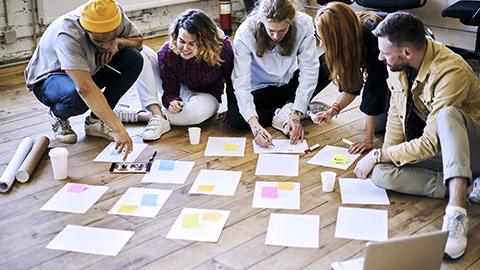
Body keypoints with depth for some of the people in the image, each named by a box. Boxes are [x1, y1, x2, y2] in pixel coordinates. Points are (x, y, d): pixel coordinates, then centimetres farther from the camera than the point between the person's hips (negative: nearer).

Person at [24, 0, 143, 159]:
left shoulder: (116, 15, -21)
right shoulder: (67, 35, -38)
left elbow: (139, 41, -3)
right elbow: (85, 88, -48)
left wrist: (118, 41, -27)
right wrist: (118, 129, -53)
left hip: (90, 71, 6)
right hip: (48, 79, -6)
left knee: (133, 58, -19)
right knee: (76, 96, -42)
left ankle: (95, 122, -9)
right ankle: (57, 116, -2)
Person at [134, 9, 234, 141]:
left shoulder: (222, 47, -28)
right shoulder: (167, 53, -25)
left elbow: (232, 81, -12)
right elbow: (170, 91, -18)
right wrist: (172, 101, -41)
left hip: (206, 96, -1)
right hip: (178, 92, 2)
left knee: (199, 110, -43)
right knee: (141, 52, -20)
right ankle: (158, 115, -28)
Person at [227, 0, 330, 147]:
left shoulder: (304, 24, -24)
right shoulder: (245, 33, -28)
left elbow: (309, 69, -23)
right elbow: (241, 82, -30)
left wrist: (296, 114, -32)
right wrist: (254, 123, -43)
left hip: (291, 84, 2)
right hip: (262, 89, -2)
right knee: (233, 116, -30)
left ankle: (290, 108, -11)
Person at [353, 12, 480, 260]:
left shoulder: (450, 72, -29)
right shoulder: (398, 65, -6)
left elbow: (431, 144, -28)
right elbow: (396, 114, 6)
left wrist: (379, 155, -20)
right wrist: (386, 156, -6)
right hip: (440, 153, 6)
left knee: (447, 114, -40)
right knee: (381, 173, -21)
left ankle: (456, 211, -48)